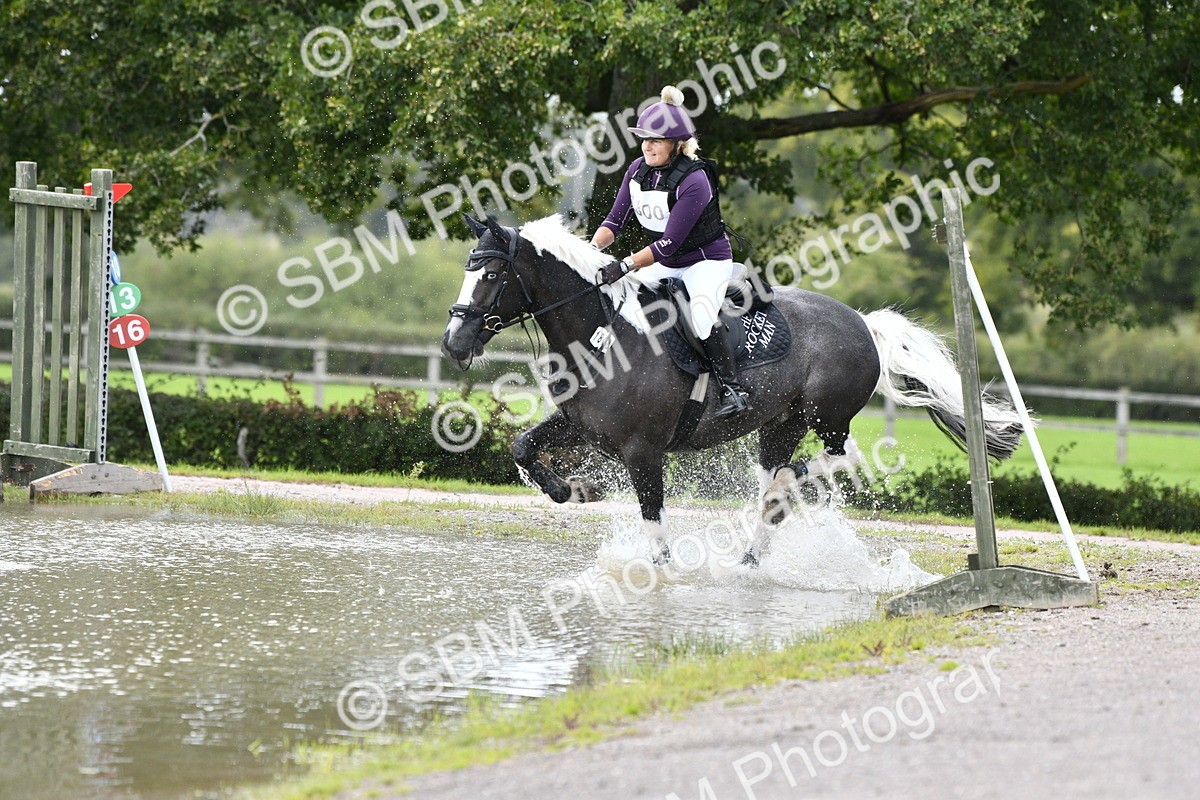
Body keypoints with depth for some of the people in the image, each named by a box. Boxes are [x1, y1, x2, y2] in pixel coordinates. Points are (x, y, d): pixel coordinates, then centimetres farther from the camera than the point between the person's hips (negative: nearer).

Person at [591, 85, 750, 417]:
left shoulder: (694, 181, -27)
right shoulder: (638, 169, -5)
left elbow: (669, 244, -30)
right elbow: (615, 219, -3)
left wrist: (624, 265, -38)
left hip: (708, 260, -8)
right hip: (664, 264, 8)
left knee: (700, 313, -32)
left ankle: (734, 389, -24)